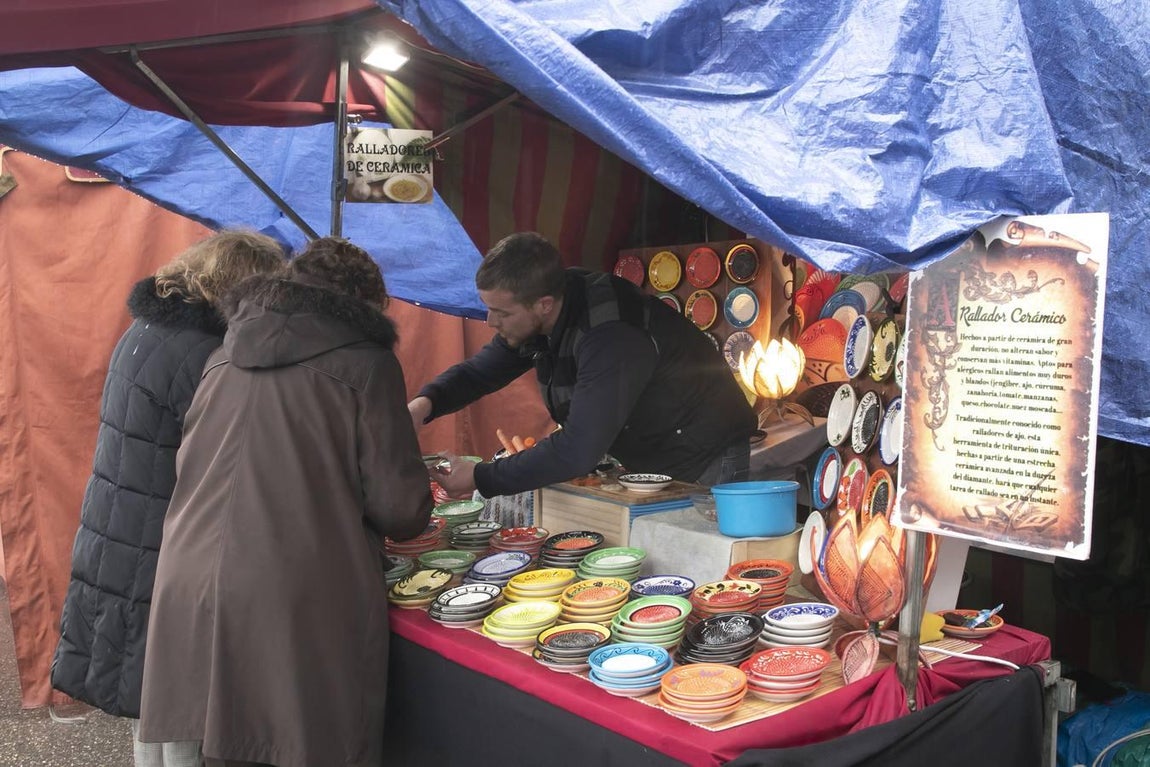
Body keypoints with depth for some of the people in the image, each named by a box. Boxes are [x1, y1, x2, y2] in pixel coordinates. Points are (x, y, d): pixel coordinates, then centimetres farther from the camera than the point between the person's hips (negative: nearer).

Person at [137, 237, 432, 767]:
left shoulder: (223, 359, 13)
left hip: (192, 600, 5)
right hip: (305, 614, -5)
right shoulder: (364, 362, -3)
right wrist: (415, 511, 17)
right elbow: (401, 508, -7)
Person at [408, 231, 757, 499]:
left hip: (709, 468, -8)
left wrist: (480, 478, -29)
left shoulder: (612, 336, -35)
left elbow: (577, 451, -36)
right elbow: (477, 371, 8)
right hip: (651, 468, 8)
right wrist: (425, 403, -13)